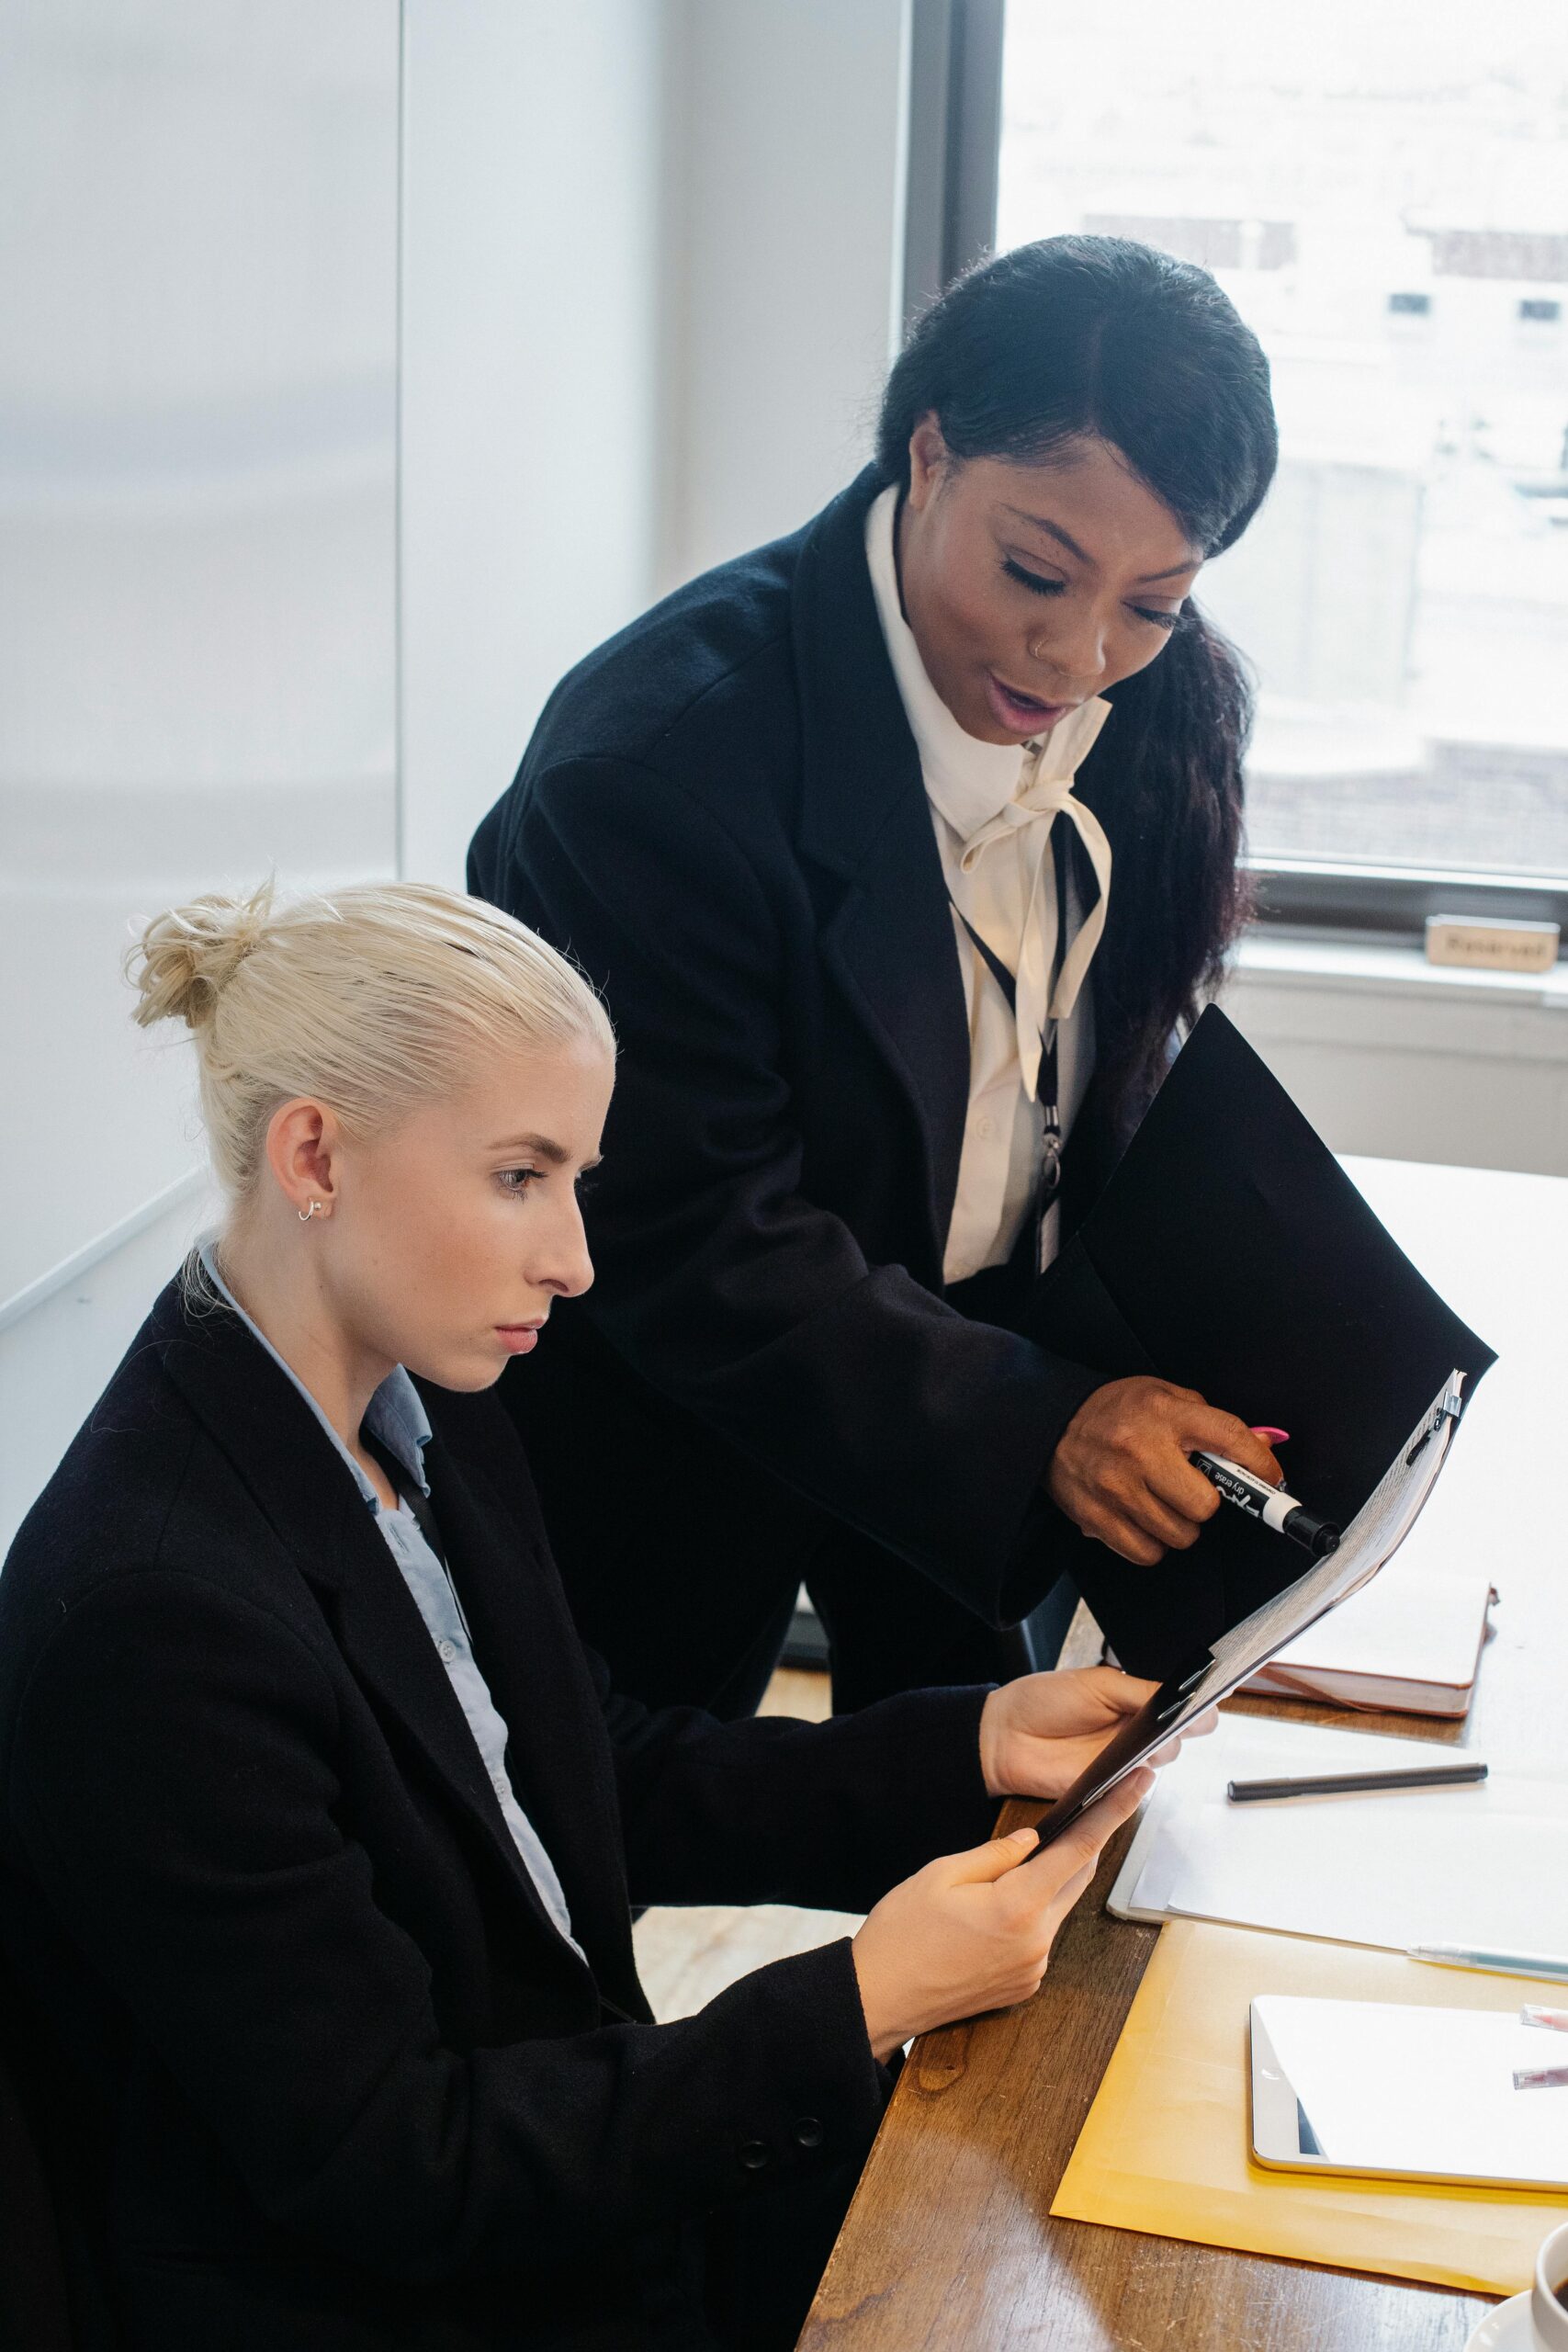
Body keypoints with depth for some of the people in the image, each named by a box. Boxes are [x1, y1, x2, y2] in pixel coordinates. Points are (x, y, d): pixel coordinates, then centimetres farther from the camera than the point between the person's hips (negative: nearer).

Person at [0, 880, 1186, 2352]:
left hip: (577, 2158, 7)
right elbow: (391, 2172, -22)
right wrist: (856, 2004, -24)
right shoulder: (147, 1609, -27)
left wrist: (974, 1747, -1)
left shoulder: (430, 1426, -1)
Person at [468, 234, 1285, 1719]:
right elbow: (692, 1246, -28)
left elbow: (1121, 1090, 1)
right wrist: (1030, 1422, -32)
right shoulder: (660, 758, -30)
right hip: (684, 1419, -5)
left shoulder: (1160, 719, -9)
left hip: (978, 1363, 6)